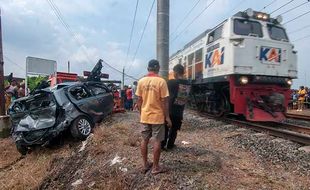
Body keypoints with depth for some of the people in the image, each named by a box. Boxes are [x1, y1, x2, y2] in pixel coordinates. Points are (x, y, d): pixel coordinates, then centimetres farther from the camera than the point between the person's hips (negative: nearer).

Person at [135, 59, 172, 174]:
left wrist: (141, 114, 15)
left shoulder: (141, 81, 0)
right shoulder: (161, 81, -12)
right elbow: (164, 101, -13)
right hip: (157, 116, -4)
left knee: (144, 140, 14)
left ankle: (145, 165, 26)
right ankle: (156, 167, 17)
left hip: (145, 116, 5)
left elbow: (139, 100, 4)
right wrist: (167, 117, -5)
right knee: (157, 141, 6)